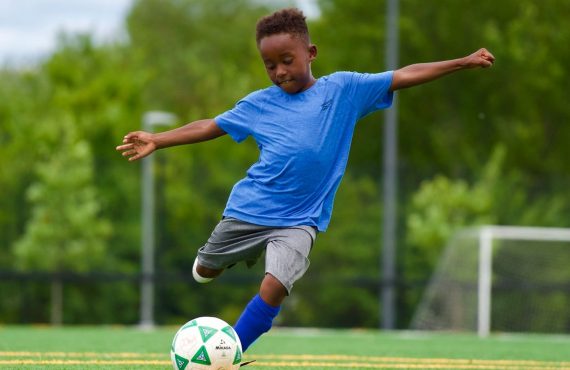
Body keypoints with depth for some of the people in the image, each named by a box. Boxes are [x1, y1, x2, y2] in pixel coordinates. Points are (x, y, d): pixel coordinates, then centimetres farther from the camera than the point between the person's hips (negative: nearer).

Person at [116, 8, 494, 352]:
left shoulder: (343, 89, -3)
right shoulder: (259, 104, 0)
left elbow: (404, 76, -4)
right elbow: (211, 126, 9)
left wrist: (463, 62, -7)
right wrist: (157, 140, 2)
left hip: (299, 220, -2)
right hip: (247, 211, 2)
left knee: (274, 288, -24)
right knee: (205, 272, 19)